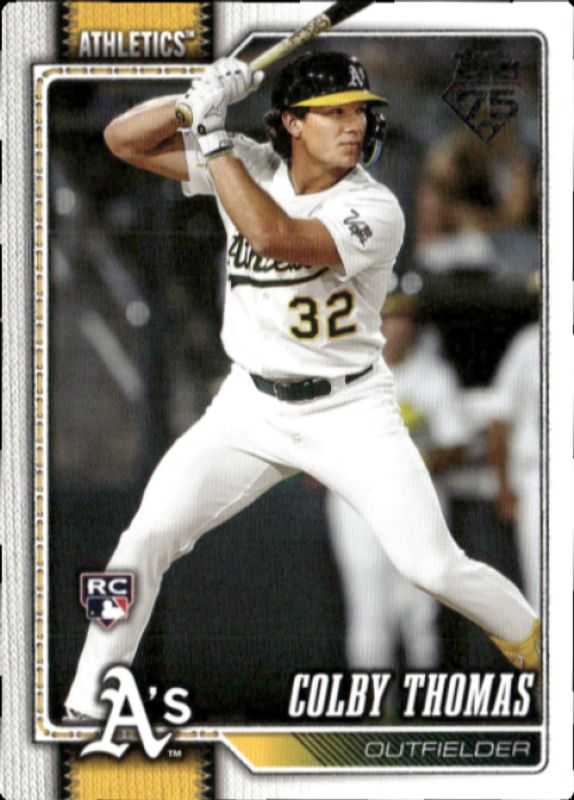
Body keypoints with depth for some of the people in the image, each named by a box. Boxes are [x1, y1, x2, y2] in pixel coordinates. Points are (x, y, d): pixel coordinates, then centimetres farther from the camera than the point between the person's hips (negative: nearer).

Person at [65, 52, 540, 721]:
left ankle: (539, 649, 13)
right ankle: (86, 702, 4)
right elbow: (123, 139, -5)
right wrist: (196, 103, -24)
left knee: (434, 566, -12)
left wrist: (213, 135, -29)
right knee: (149, 534, -9)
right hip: (251, 407, 3)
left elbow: (274, 236, -34)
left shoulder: (375, 211, -18)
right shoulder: (249, 167, -5)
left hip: (351, 412, -3)